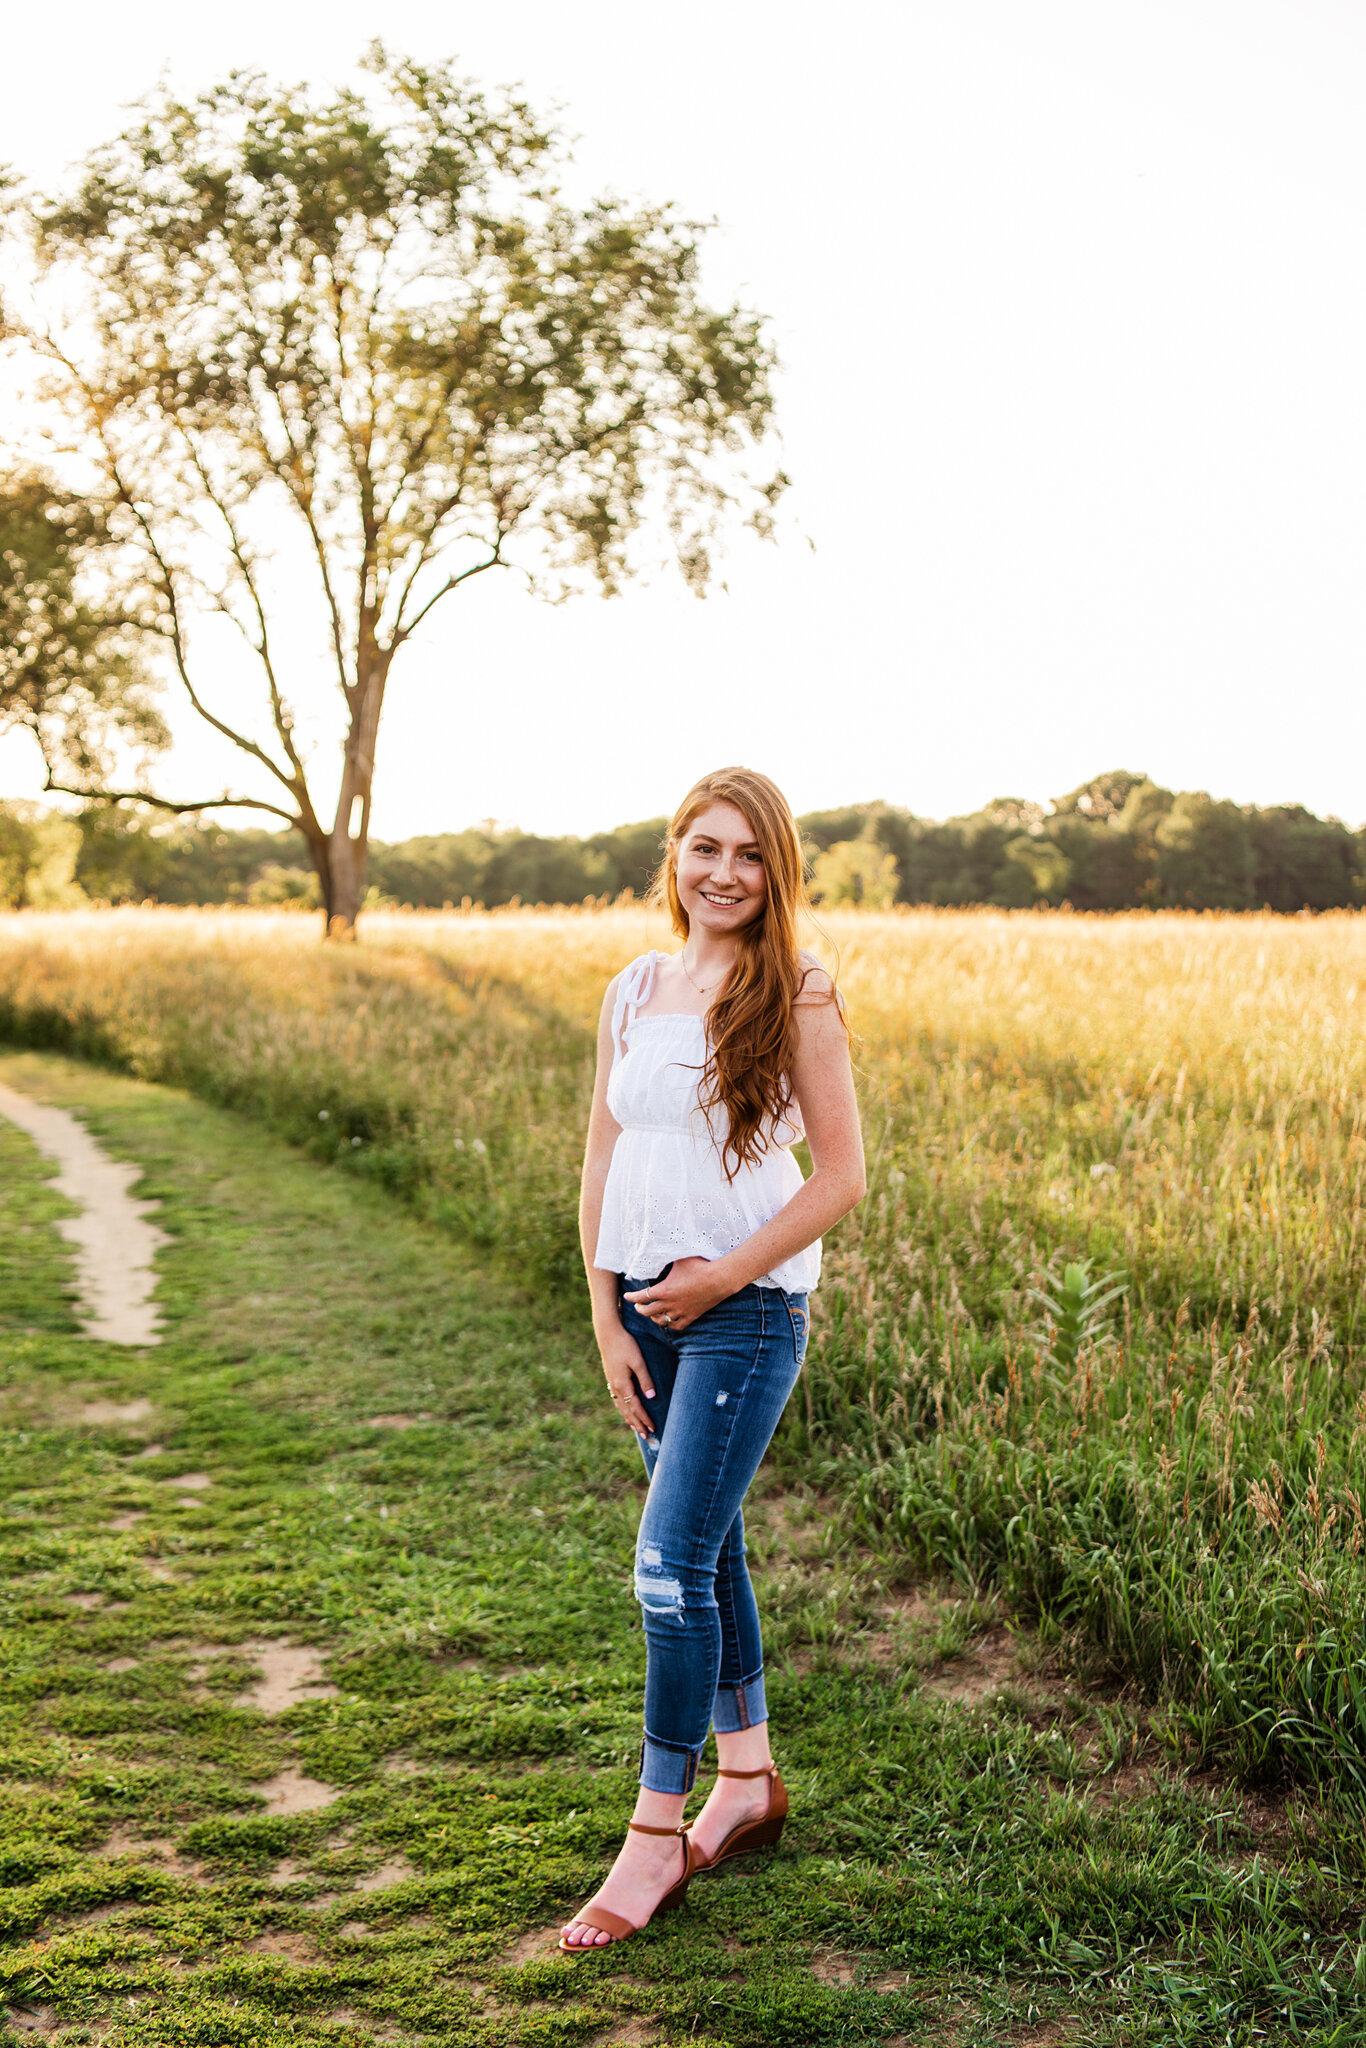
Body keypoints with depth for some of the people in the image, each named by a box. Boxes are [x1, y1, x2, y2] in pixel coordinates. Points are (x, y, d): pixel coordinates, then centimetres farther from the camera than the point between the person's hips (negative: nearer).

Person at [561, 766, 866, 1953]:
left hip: (746, 1309, -6)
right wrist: (607, 1320, 2)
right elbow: (601, 1166, 9)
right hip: (647, 1306, 6)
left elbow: (842, 1176, -9)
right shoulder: (635, 992, 6)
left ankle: (659, 1830, 4)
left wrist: (723, 1276, -12)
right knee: (707, 1545, 16)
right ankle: (749, 1776, 32)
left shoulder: (796, 994, -8)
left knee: (673, 1562, -8)